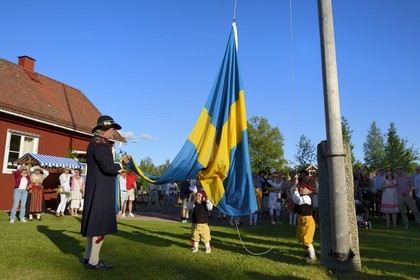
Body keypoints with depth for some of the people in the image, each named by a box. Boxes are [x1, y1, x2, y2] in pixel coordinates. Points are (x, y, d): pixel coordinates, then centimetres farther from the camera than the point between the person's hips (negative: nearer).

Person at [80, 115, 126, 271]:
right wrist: (119, 167, -6)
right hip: (101, 190, -11)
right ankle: (93, 261, 5)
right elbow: (107, 167, -25)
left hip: (97, 189, 11)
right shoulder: (99, 142, -16)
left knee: (94, 223, 18)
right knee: (101, 224, -3)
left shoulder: (97, 142, 16)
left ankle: (87, 256, 29)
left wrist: (120, 163, 9)